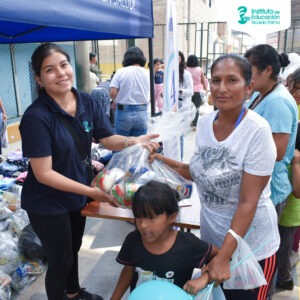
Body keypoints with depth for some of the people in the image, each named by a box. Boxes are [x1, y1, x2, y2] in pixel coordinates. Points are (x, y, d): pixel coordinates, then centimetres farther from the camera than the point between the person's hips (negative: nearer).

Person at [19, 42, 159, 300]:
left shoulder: (87, 102, -9)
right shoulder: (36, 117, -27)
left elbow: (108, 139, -3)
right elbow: (43, 174, -27)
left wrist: (132, 141, -24)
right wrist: (91, 191, -29)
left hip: (77, 193, 7)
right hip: (47, 203, -6)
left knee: (73, 248, 28)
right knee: (60, 259, 12)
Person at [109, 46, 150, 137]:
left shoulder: (121, 72, -5)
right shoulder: (147, 73, 4)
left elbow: (112, 93, -12)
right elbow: (149, 94, 2)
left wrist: (119, 101, 6)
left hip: (124, 112, -2)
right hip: (142, 112, 2)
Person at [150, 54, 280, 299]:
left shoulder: (257, 130, -23)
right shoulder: (204, 123, -6)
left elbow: (248, 202, -22)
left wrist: (224, 256, -21)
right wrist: (168, 163, -4)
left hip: (250, 245, -5)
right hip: (211, 235, 6)